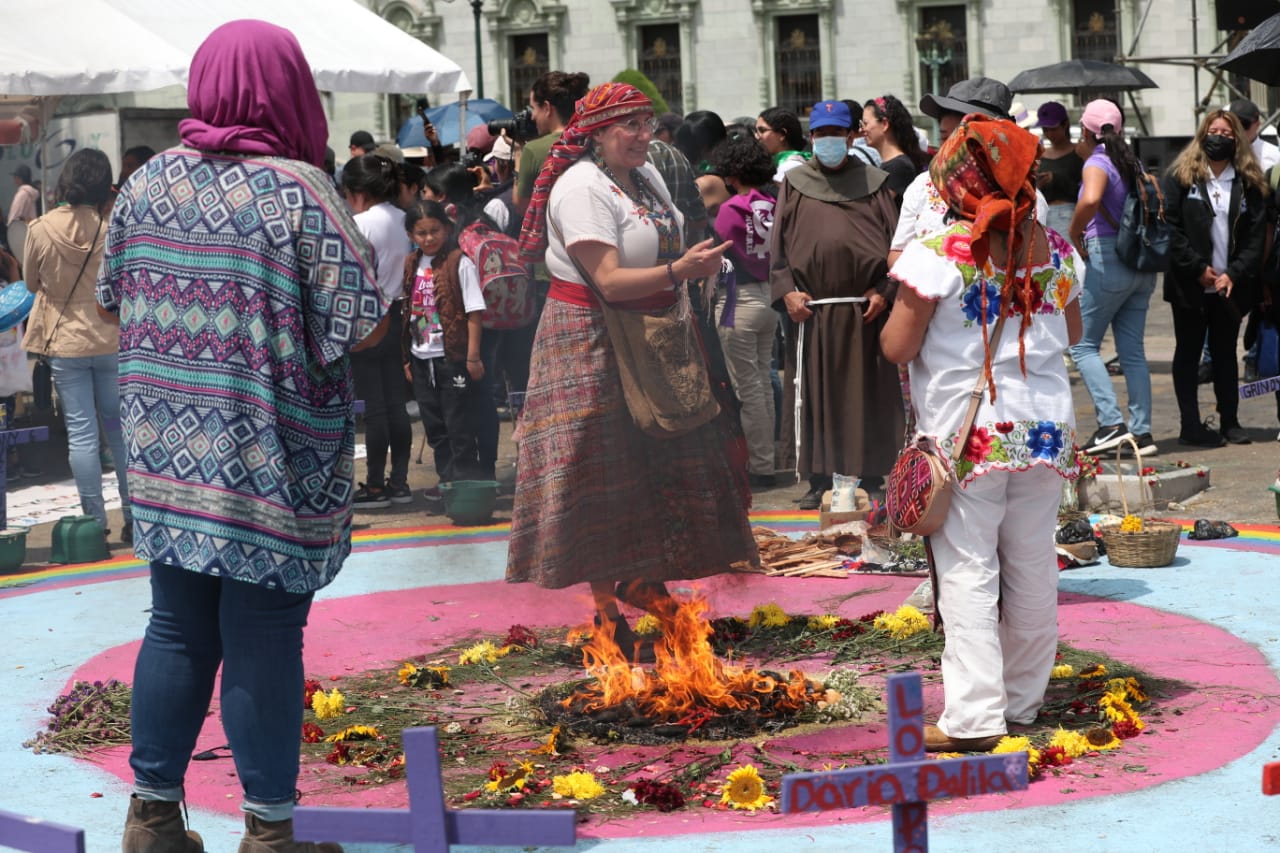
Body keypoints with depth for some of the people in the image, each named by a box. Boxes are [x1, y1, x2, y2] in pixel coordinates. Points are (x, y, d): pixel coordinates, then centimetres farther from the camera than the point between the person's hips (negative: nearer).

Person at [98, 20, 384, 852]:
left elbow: (113, 294, 13)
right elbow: (361, 323, -15)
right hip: (272, 464, -5)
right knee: (265, 639, 3)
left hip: (166, 455, 5)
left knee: (178, 627, 14)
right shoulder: (299, 191, -14)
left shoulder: (147, 184, 3)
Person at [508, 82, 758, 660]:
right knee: (605, 479, -4)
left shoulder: (647, 177, 10)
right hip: (592, 341, -9)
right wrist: (679, 270, -29)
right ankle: (606, 608, 4)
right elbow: (609, 280, -25)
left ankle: (641, 579, 26)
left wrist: (696, 264, 5)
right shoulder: (581, 188, -17)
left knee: (661, 461, 11)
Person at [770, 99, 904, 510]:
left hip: (865, 311, -1)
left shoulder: (874, 183, 9)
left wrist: (884, 291, -7)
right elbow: (777, 245, 8)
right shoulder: (795, 184, 11)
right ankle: (819, 479, 9)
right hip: (810, 311, 1)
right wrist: (786, 290, -5)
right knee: (814, 396, 3)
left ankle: (871, 478, 8)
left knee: (868, 396, 1)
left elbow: (896, 243, 5)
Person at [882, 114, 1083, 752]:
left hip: (969, 434, -5)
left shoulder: (936, 254, -13)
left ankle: (974, 715, -5)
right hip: (1046, 428, 5)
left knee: (968, 570, -1)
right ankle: (1024, 700, 24)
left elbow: (897, 347, -10)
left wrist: (901, 305, 9)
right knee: (1033, 566, 13)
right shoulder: (1053, 251, 4)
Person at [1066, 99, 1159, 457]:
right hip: (1142, 264, 7)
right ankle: (1142, 432, 8)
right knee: (1133, 350, 10)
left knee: (1083, 345, 0)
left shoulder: (1097, 163, -10)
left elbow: (1090, 200, -30)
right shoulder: (1133, 163, 13)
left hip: (1107, 259, -7)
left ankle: (1111, 423, -12)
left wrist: (1074, 236, -16)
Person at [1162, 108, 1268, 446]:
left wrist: (1234, 273, -10)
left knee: (1226, 352, 10)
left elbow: (1257, 236, 2)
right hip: (1189, 286, -2)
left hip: (1229, 287, 2)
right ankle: (1191, 425, 5)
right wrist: (1198, 268, -13)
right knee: (1188, 353, 3)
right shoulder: (1181, 177, 0)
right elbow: (1169, 227, -7)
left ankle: (1230, 422, 16)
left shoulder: (1249, 183, 7)